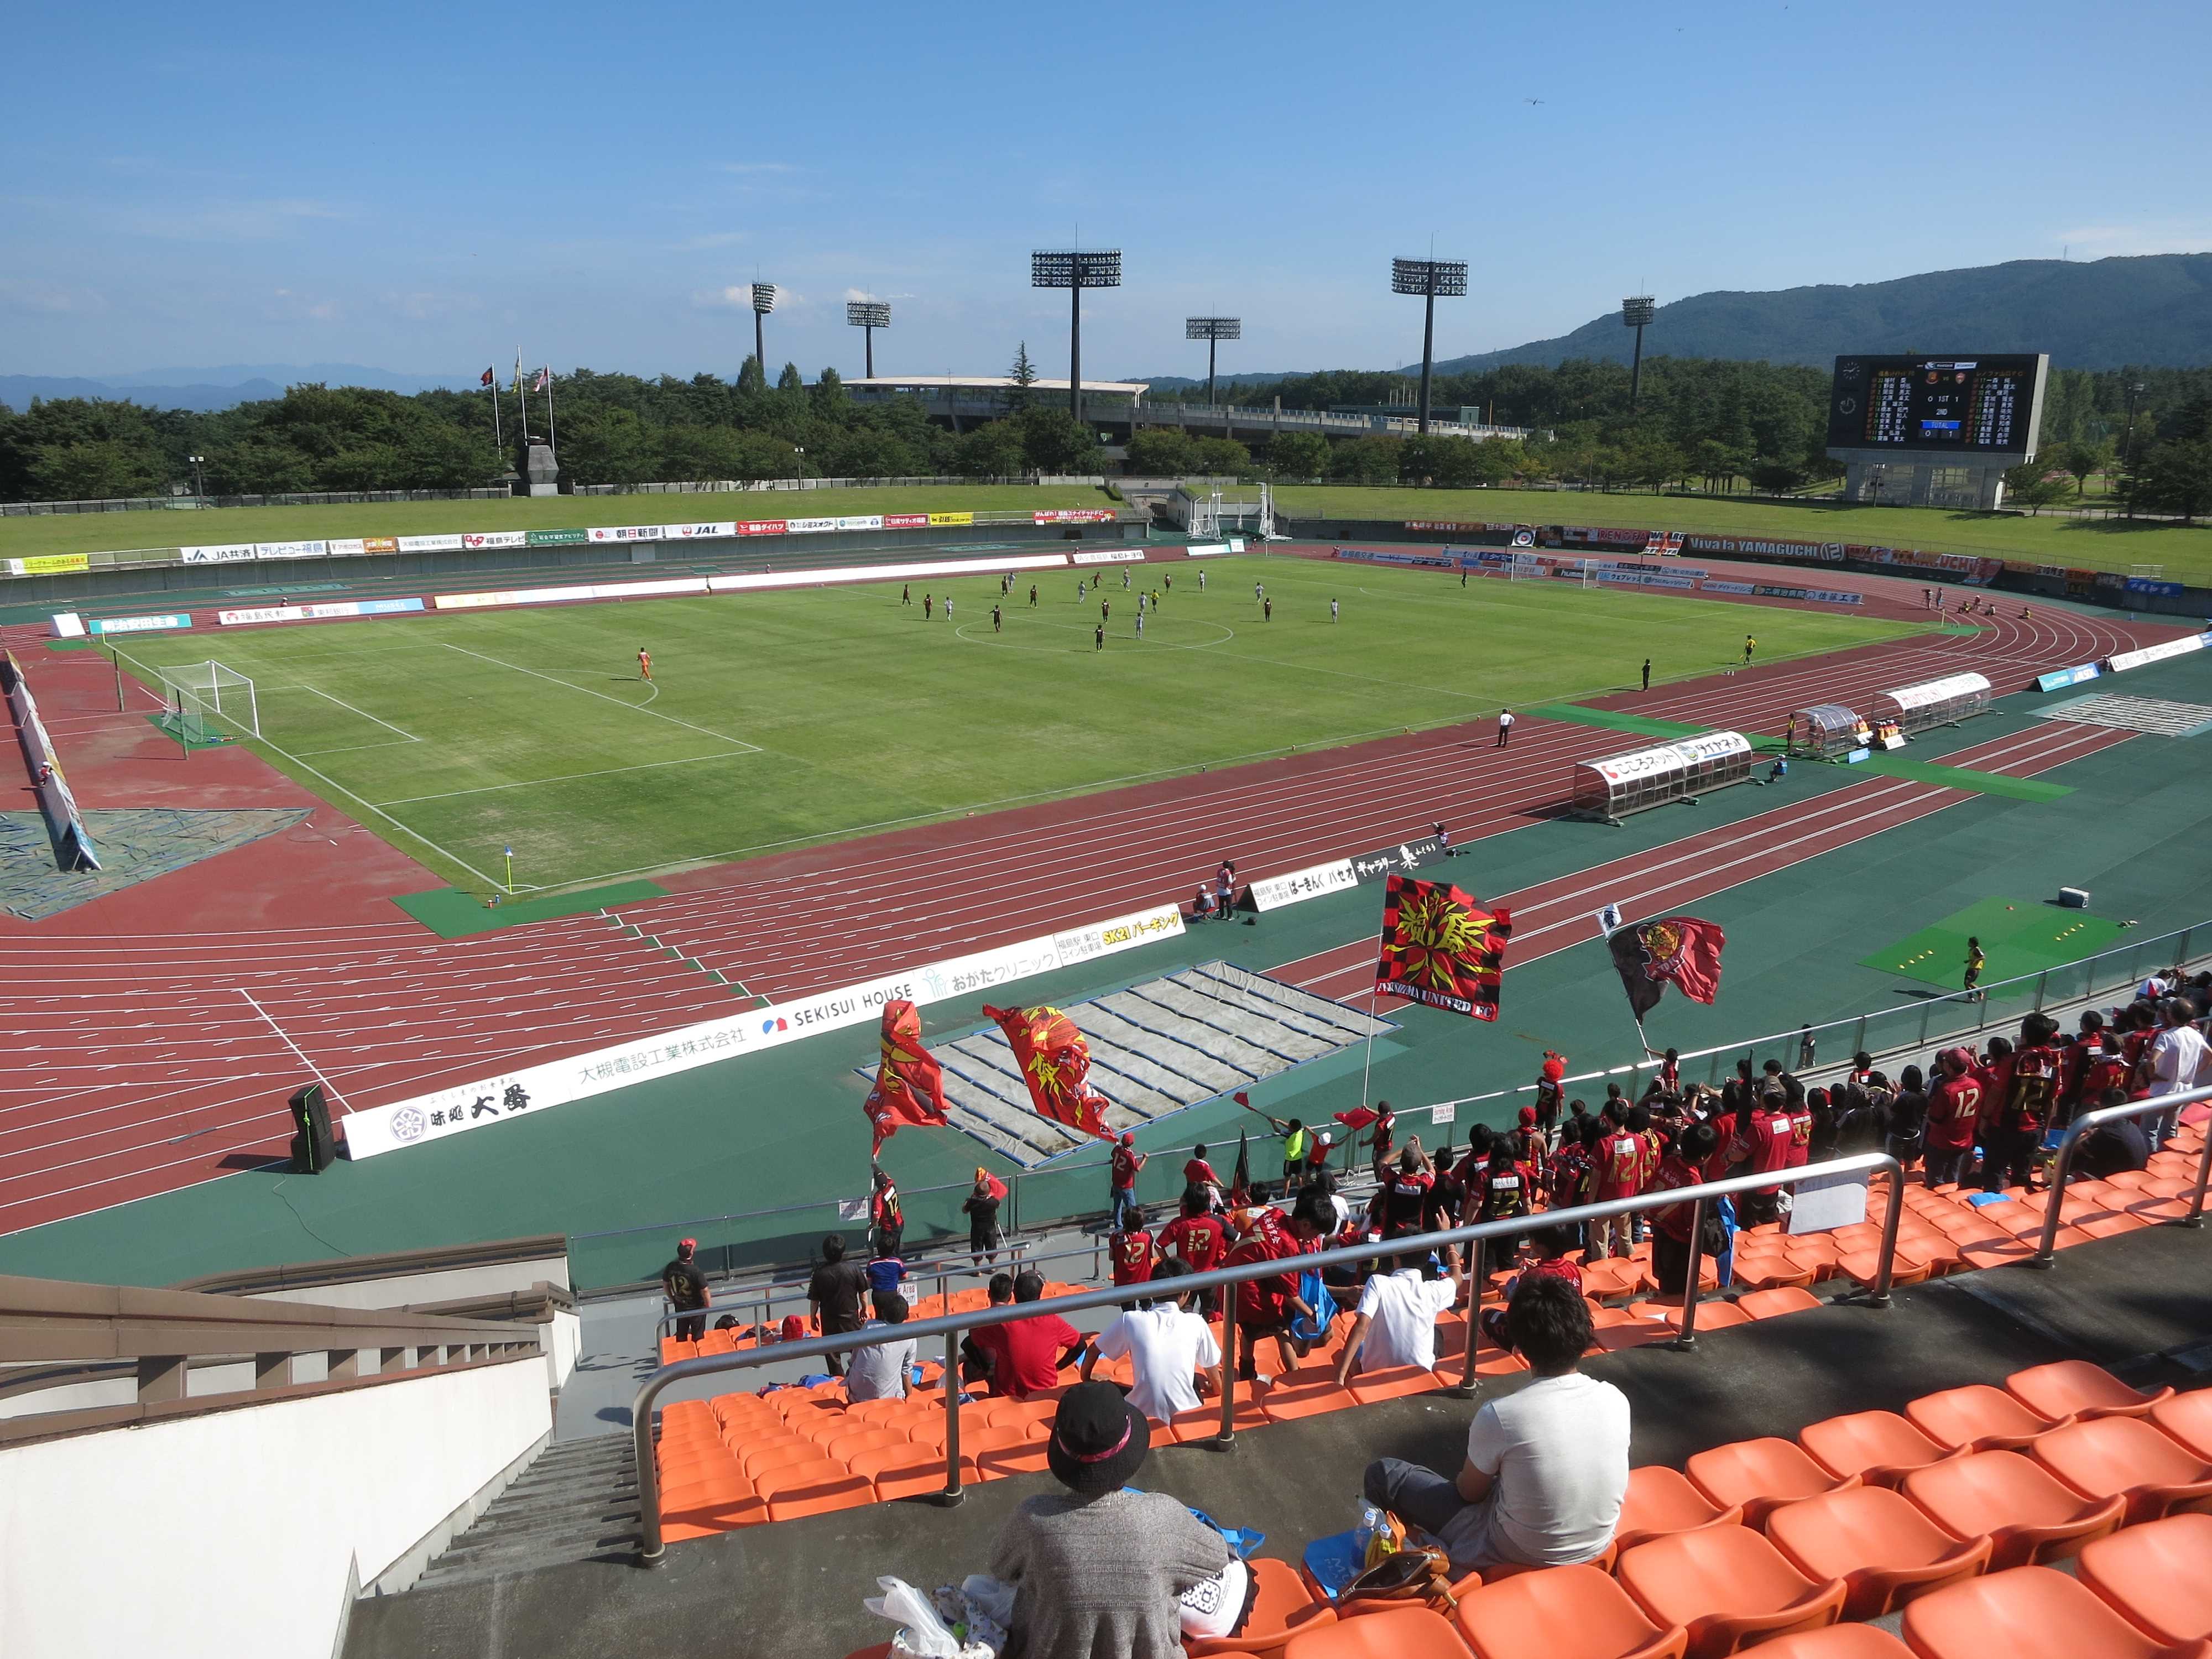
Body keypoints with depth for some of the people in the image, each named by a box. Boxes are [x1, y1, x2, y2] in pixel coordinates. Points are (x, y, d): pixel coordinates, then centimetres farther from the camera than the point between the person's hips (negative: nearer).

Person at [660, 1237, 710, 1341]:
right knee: (698, 1337, 14)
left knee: (681, 1337, 23)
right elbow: (705, 1291, -23)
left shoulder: (671, 1267, -15)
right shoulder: (695, 1271, -30)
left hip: (680, 1307, 5)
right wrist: (709, 1306, -5)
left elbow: (665, 1285, 2)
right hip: (697, 1309, -5)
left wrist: (672, 1299, 18)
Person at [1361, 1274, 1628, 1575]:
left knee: (1383, 1474, 6)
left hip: (1521, 1557, -5)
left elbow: (1470, 1492, -9)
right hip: (1599, 1547, 5)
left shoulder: (1500, 1415, -28)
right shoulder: (1615, 1400, -14)